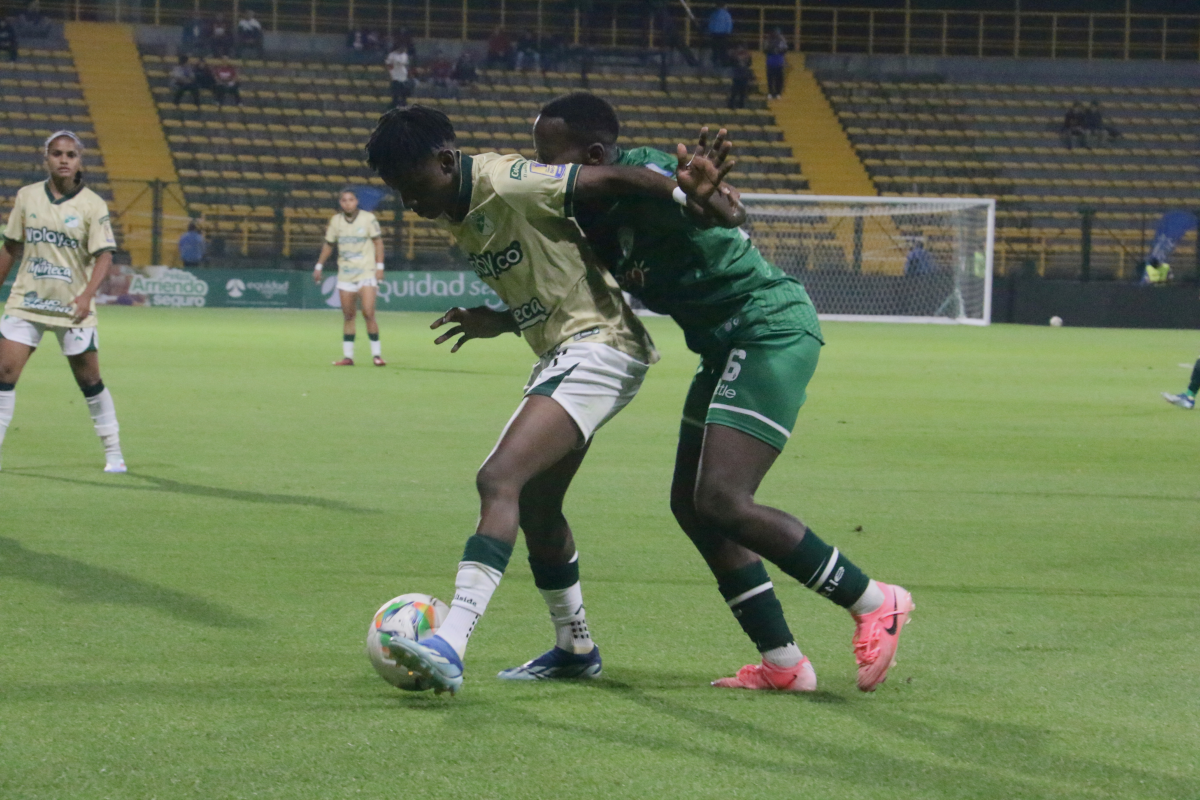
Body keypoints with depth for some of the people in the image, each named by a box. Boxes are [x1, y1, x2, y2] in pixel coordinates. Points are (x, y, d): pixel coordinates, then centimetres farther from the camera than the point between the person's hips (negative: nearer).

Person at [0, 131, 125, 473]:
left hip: (73, 307, -2)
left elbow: (104, 255, -11)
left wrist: (87, 294, -26)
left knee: (89, 379, 4)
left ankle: (114, 454, 18)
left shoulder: (93, 205, -6)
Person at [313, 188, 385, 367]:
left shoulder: (368, 218, -5)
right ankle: (348, 356, 9)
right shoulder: (335, 220, 5)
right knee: (348, 316, 4)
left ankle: (376, 354, -5)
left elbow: (378, 242, -2)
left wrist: (380, 266, -9)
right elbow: (328, 244, 16)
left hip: (366, 272, -3)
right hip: (345, 275, 4)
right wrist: (319, 267, 17)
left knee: (368, 313, -13)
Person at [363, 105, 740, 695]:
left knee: (499, 481, -23)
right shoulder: (456, 214, 11)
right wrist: (496, 324, 7)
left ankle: (450, 647, -33)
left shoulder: (507, 184, -18)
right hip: (561, 354, 11)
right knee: (534, 505, 19)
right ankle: (575, 650, 35)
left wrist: (687, 196, -20)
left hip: (597, 347, -11)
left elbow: (611, 180, -20)